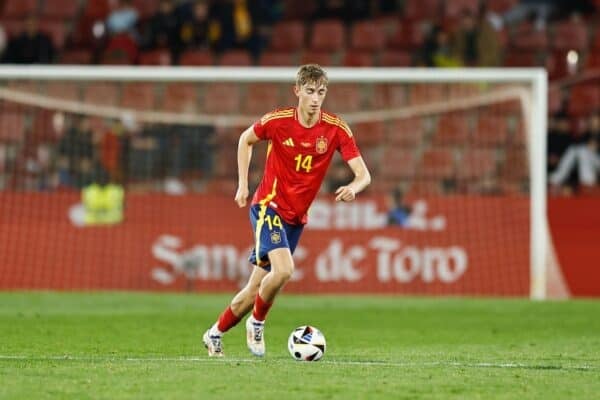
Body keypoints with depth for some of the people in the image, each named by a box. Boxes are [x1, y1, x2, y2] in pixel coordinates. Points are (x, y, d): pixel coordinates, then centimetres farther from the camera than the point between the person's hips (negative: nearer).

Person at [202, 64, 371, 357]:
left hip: (296, 218, 4)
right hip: (268, 205, -4)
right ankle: (257, 322, -2)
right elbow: (246, 140, 8)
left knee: (256, 289, 7)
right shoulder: (277, 121, -12)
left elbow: (363, 174, -12)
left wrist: (354, 187, -35)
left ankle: (215, 334, 29)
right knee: (283, 269, -28)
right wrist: (243, 184, 2)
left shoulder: (336, 129, -9)